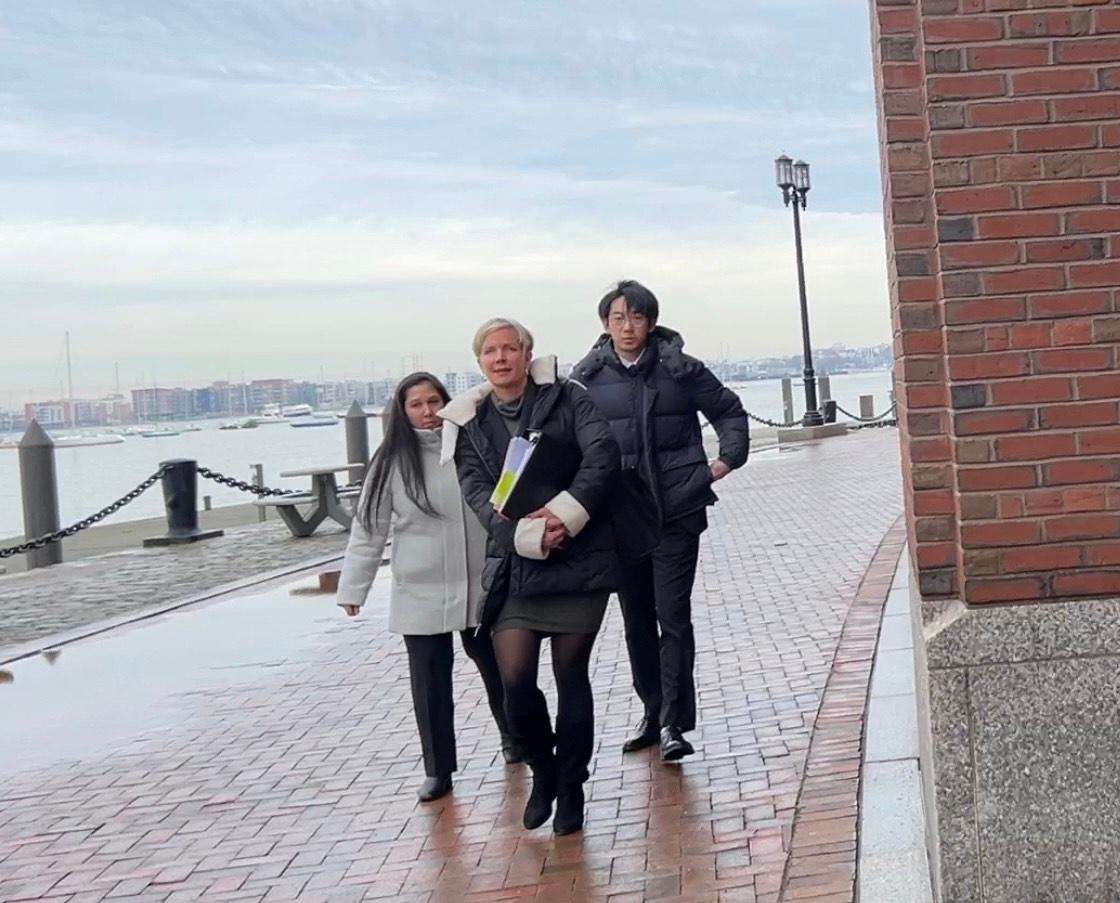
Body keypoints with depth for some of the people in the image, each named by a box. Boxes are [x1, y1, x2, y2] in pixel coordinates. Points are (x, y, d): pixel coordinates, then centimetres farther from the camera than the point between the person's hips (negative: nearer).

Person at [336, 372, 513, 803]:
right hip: (421, 593, -1)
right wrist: (353, 587, -3)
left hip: (481, 586, 1)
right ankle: (438, 768, 15)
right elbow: (369, 529, -1)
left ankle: (513, 737, 41)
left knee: (495, 666, 17)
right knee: (430, 683, 3)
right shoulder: (392, 461, -4)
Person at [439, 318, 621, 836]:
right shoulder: (469, 423, 8)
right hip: (514, 565, 2)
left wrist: (566, 514, -23)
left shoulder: (566, 398, 2)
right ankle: (542, 770, 19)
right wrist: (526, 533, -21)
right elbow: (478, 493, -3)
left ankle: (570, 787, 21)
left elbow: (602, 453, -10)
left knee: (571, 677, 4)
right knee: (514, 678, -8)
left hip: (580, 558, -2)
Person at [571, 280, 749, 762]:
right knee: (637, 620, 12)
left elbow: (729, 409, 12)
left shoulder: (680, 369, -1)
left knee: (673, 617, -6)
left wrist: (728, 458, 2)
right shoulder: (587, 378, 1)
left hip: (676, 512, -2)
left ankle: (673, 723, -2)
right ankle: (653, 711, 26)